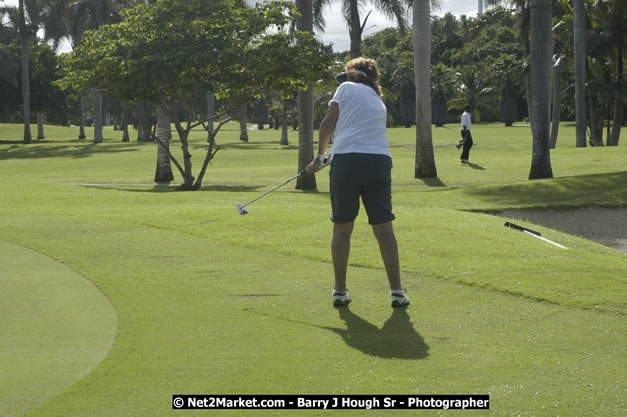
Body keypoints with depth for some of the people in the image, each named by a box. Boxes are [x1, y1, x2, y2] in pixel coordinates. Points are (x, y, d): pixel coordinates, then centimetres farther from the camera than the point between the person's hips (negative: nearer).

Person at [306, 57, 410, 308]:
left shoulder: (346, 88, 9)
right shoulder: (378, 101, 25)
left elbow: (328, 124, 2)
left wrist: (320, 155, 15)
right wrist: (329, 156, 36)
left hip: (348, 158, -4)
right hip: (380, 160, 4)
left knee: (342, 228, 6)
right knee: (384, 228, 5)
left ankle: (340, 291, 10)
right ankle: (397, 291, 1)